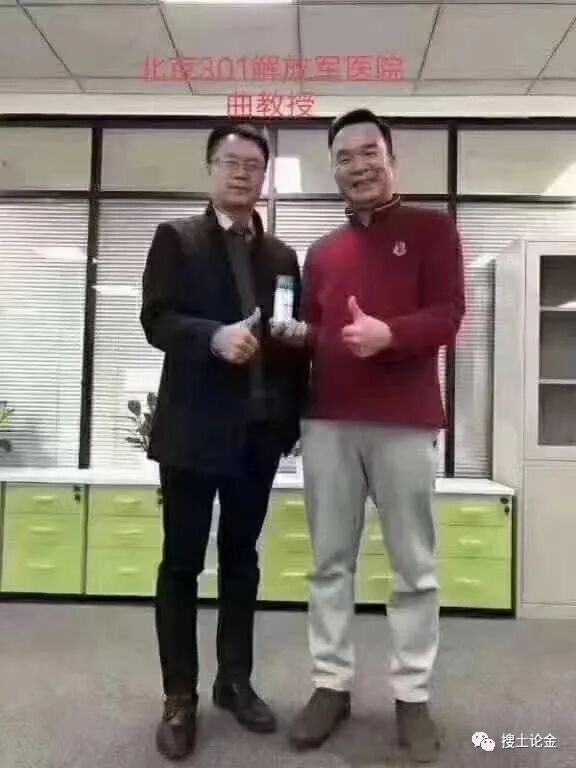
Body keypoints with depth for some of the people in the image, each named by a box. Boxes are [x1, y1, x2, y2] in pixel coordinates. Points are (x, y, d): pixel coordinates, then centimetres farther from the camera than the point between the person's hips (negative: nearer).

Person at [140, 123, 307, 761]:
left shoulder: (283, 256, 14)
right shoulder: (176, 238, 4)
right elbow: (156, 321, -7)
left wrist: (295, 417, 3)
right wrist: (215, 336, -25)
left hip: (260, 429, 4)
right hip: (195, 425, -3)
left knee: (241, 557, 13)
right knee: (182, 560, 5)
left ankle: (234, 681, 27)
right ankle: (179, 697, 18)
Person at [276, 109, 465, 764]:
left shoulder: (432, 229, 6)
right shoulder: (321, 251, 19)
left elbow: (449, 314, -4)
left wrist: (388, 333, -22)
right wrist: (298, 333, -1)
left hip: (404, 421, -4)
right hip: (328, 420, 4)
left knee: (414, 564, 4)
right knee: (330, 561, 8)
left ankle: (412, 696, 17)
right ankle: (331, 685, 20)